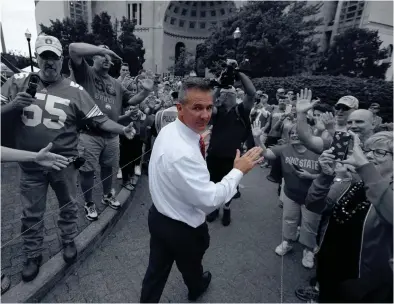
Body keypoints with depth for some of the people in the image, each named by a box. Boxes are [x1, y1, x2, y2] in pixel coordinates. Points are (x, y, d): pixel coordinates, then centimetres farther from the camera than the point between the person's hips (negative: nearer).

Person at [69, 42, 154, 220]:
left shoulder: (115, 84, 18)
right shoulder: (85, 73, 0)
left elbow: (131, 100, 16)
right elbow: (73, 49, -15)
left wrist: (145, 92, -2)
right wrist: (102, 50, -11)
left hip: (111, 135, 6)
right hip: (89, 134, -5)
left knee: (108, 167, 20)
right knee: (87, 170, 6)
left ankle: (107, 196, 41)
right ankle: (89, 204, 26)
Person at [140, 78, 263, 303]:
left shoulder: (169, 130, -7)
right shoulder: (184, 153, -37)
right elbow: (210, 200, -31)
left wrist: (199, 145, 6)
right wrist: (239, 171, -21)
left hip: (159, 216, 6)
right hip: (183, 227, -6)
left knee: (157, 269, 25)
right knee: (191, 266, 29)